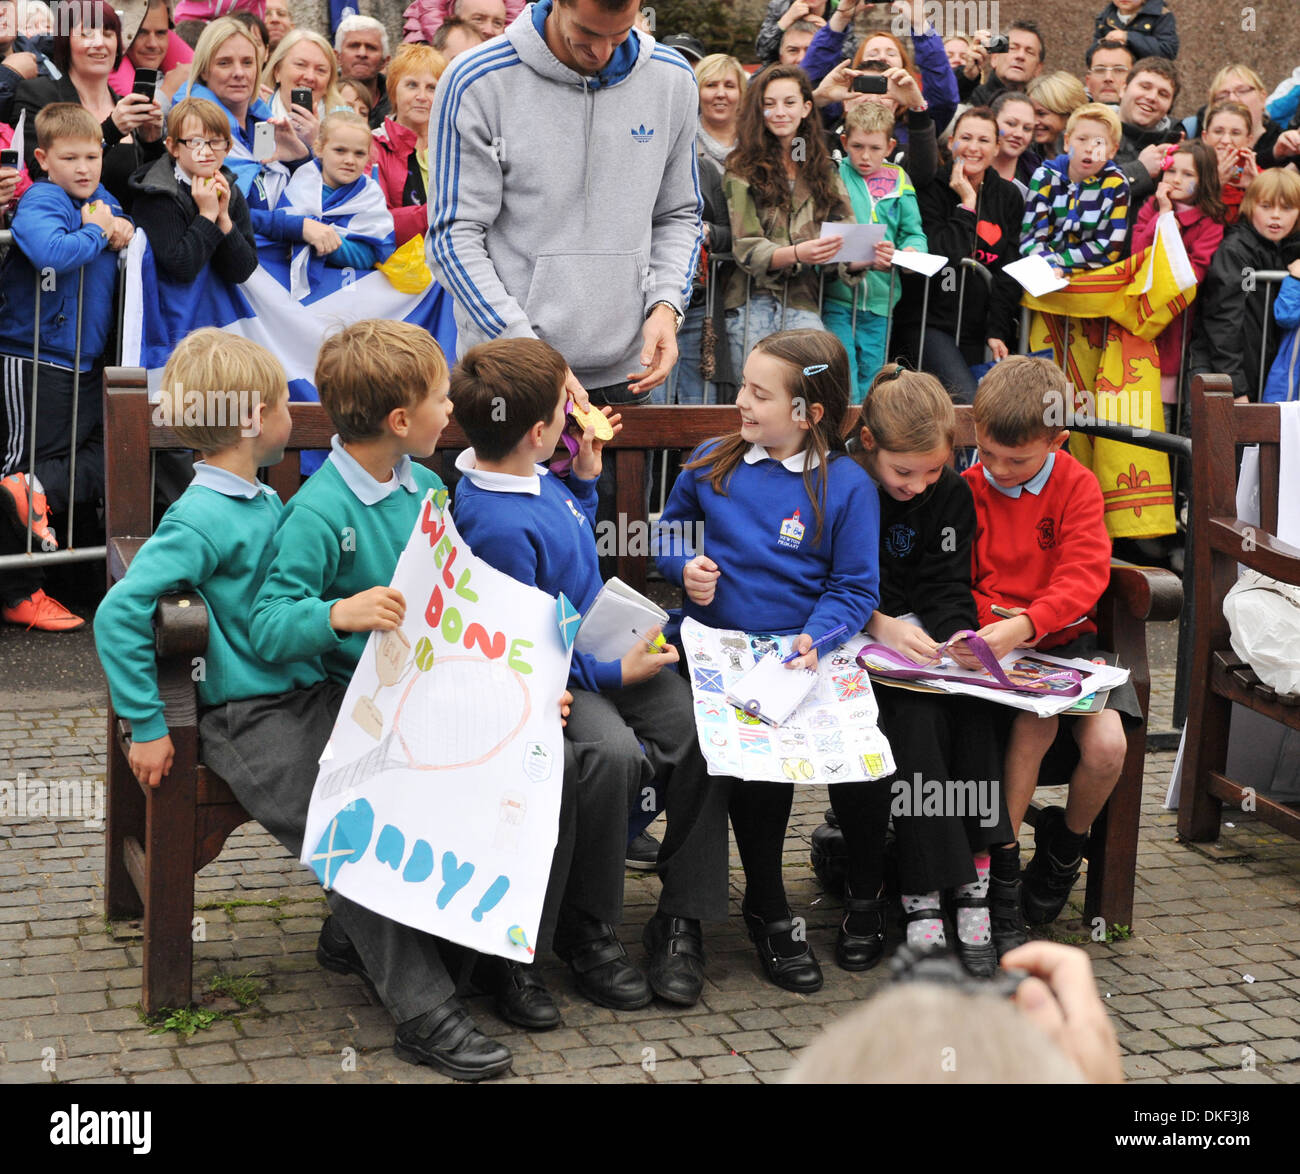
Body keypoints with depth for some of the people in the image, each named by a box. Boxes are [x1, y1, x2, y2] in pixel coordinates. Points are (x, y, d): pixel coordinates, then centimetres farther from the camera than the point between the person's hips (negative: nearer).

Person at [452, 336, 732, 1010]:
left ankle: (681, 918, -1)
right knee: (613, 752, -35)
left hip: (605, 653, 9)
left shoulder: (535, 478, 5)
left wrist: (584, 478, 13)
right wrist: (612, 674, -16)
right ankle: (587, 929, -12)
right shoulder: (495, 525, -25)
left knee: (697, 729, -14)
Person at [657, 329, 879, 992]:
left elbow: (855, 588, 0)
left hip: (795, 654, -2)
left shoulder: (846, 484, 1)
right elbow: (668, 532, 24)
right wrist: (685, 566, 2)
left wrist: (815, 637, -16)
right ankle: (768, 911, -6)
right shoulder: (711, 463, 10)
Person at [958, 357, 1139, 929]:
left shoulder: (1077, 486, -2)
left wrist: (1022, 625, -31)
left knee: (1107, 745, -21)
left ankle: (1066, 845, 11)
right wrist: (987, 625, -17)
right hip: (994, 644, -1)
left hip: (1066, 639, 1)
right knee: (1036, 723, -30)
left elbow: (1083, 578, -14)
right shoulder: (969, 488, 2)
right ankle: (1000, 861, -14)